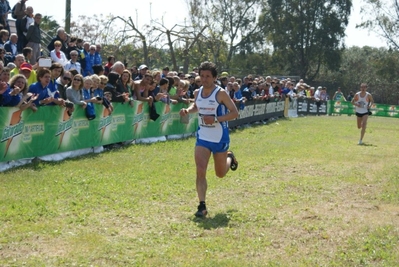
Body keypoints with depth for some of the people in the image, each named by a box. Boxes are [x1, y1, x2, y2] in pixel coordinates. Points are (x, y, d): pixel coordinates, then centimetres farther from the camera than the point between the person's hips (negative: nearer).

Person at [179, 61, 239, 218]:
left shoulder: (221, 93, -17)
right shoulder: (197, 93, 0)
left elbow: (235, 113, -15)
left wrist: (216, 119, -27)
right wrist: (188, 110, 0)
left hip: (220, 138, -3)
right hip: (203, 138, 3)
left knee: (220, 173, 15)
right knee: (200, 171, -13)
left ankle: (229, 157, 48)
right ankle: (202, 206, -10)